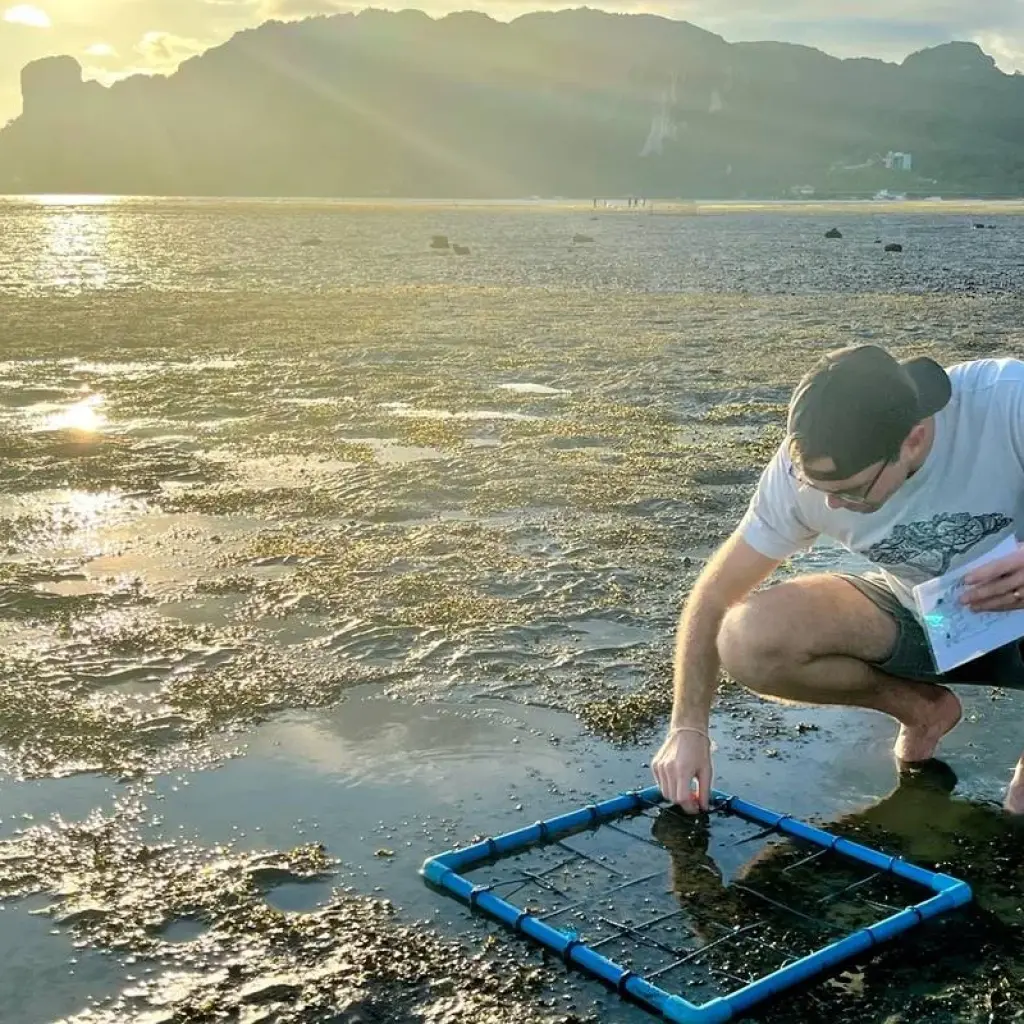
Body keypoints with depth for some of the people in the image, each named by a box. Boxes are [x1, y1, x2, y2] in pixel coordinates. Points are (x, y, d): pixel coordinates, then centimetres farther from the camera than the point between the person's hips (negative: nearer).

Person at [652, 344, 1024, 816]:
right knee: (748, 640, -24)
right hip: (913, 617, 3)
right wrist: (688, 726, -17)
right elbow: (716, 594, -11)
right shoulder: (805, 465, -20)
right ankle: (920, 707, 4)